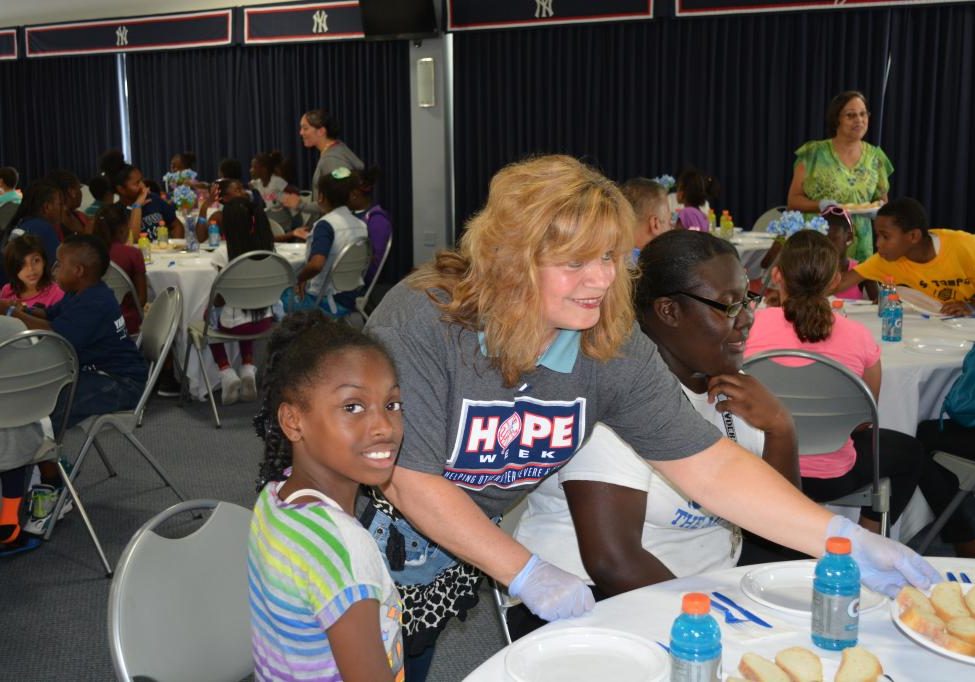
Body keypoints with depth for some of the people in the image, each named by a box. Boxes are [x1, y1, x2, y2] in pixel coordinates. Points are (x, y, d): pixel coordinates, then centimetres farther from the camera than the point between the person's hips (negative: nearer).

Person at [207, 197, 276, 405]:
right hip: (265, 321, 4)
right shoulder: (267, 247, -3)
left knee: (210, 320, 28)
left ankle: (227, 373, 13)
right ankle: (248, 370, 18)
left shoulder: (224, 252, -15)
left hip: (235, 322, -4)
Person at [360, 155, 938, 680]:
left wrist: (847, 541, -25)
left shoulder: (614, 349, -15)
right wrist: (527, 574, -23)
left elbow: (712, 467, -15)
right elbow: (411, 481, -24)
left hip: (475, 561, 4)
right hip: (384, 552, -3)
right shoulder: (421, 322, -28)